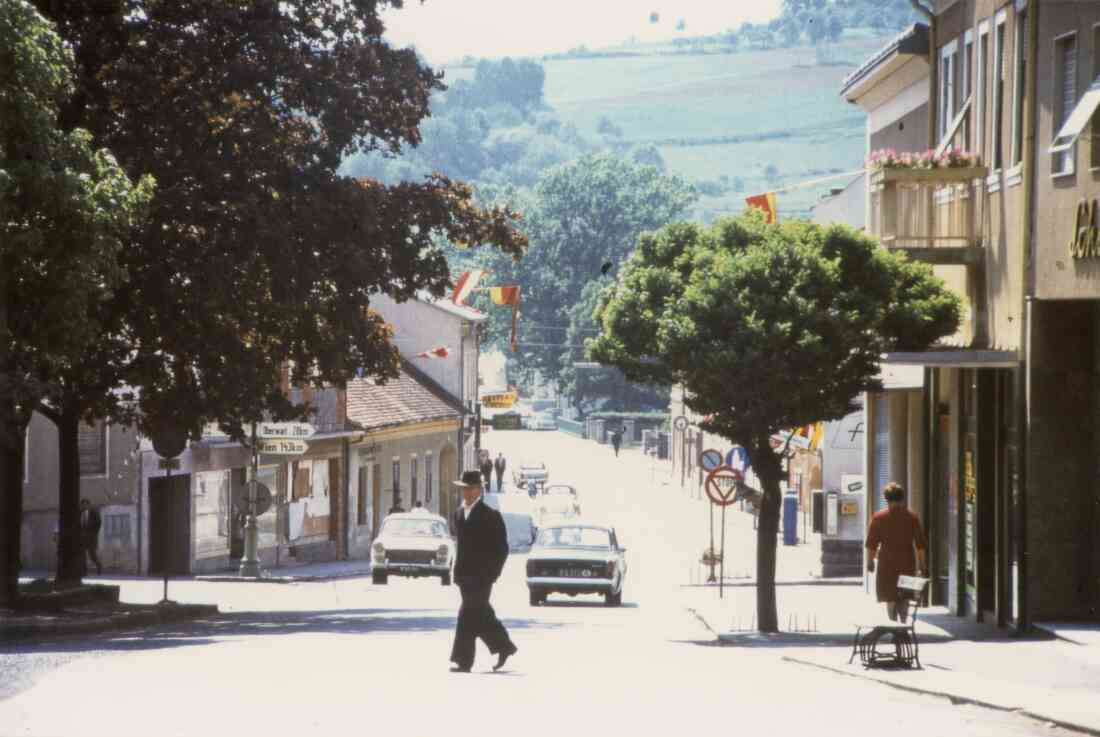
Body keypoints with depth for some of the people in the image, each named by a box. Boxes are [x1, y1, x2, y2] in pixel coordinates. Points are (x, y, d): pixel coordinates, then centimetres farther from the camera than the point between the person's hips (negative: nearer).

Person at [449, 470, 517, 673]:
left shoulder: (490, 515, -8)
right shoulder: (459, 513, 13)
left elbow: (501, 548, -7)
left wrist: (492, 573, -12)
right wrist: (458, 570, 12)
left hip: (481, 575, -7)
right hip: (464, 575, 7)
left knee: (469, 615, -12)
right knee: (480, 615, 13)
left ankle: (464, 660, -12)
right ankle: (504, 647, 28)